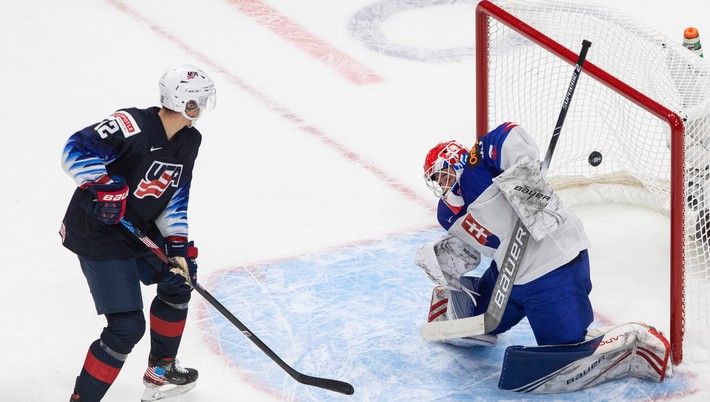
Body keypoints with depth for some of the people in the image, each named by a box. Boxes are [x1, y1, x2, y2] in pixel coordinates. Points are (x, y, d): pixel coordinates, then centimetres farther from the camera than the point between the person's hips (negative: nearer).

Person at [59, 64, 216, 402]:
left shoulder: (189, 141, 2)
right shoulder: (132, 125, -25)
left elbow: (175, 196, 8)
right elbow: (77, 150, -27)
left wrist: (179, 243, -1)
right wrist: (105, 186, -35)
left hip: (140, 230, 9)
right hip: (98, 236, -9)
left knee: (178, 282, 23)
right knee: (127, 327, -13)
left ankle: (160, 370, 42)